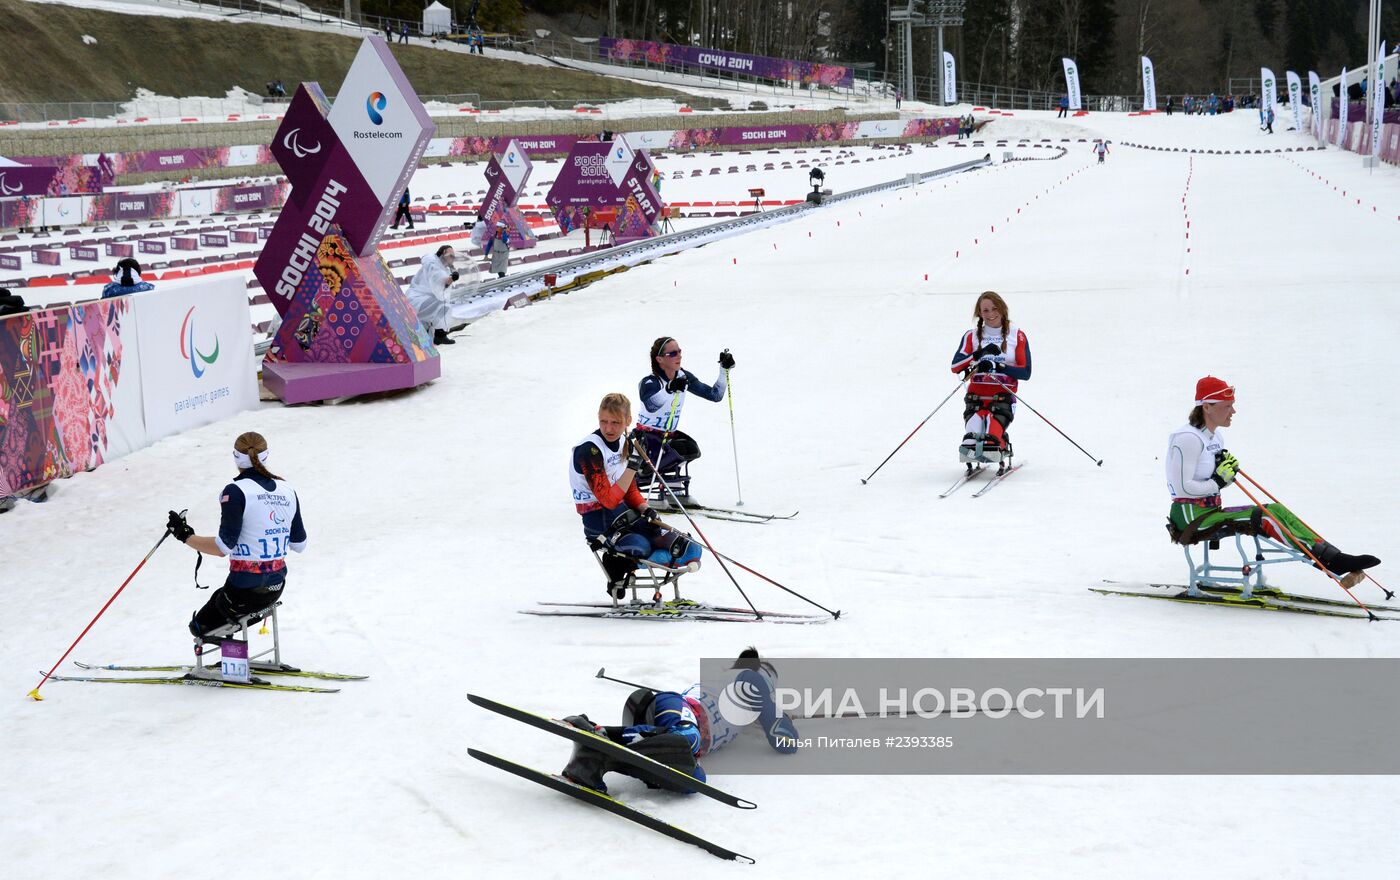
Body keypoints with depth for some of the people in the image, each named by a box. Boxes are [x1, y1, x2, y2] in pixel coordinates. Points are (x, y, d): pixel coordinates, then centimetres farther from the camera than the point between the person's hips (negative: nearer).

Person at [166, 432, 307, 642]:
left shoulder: (236, 492, -16)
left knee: (200, 627, 15)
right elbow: (299, 544, 7)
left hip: (246, 589, -6)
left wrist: (186, 536, -8)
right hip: (276, 588, 6)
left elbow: (224, 547, -19)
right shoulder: (287, 490, 2)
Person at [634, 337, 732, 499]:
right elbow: (651, 406, -43)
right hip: (646, 436, -6)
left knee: (691, 449, -24)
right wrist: (669, 389, -60)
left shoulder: (684, 377, 0)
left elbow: (714, 395, 3)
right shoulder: (649, 383, -20)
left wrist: (724, 370, -10)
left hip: (669, 435, 6)